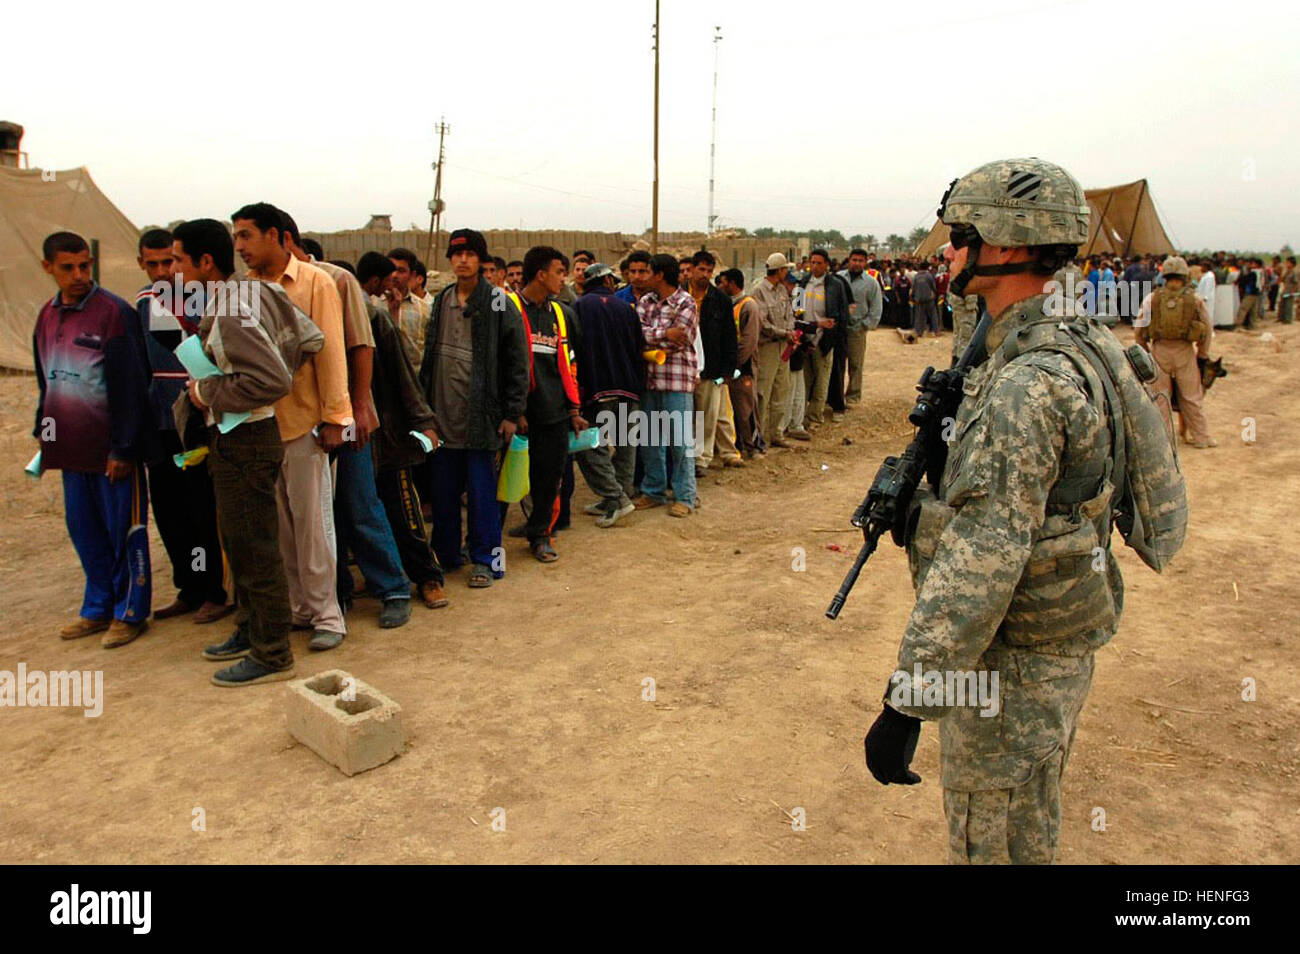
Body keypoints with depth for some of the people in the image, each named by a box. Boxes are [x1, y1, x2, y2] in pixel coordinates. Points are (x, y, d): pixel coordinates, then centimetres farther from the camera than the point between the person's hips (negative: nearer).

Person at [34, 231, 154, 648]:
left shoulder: (114, 312, -11)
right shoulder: (46, 316, 11)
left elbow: (129, 386, -13)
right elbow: (45, 382, 21)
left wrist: (123, 448, -15)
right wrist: (43, 431, 16)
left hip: (111, 446, -7)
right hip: (72, 446, 7)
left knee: (124, 529, 2)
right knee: (83, 528, 13)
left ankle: (130, 612, 13)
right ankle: (98, 607, 26)